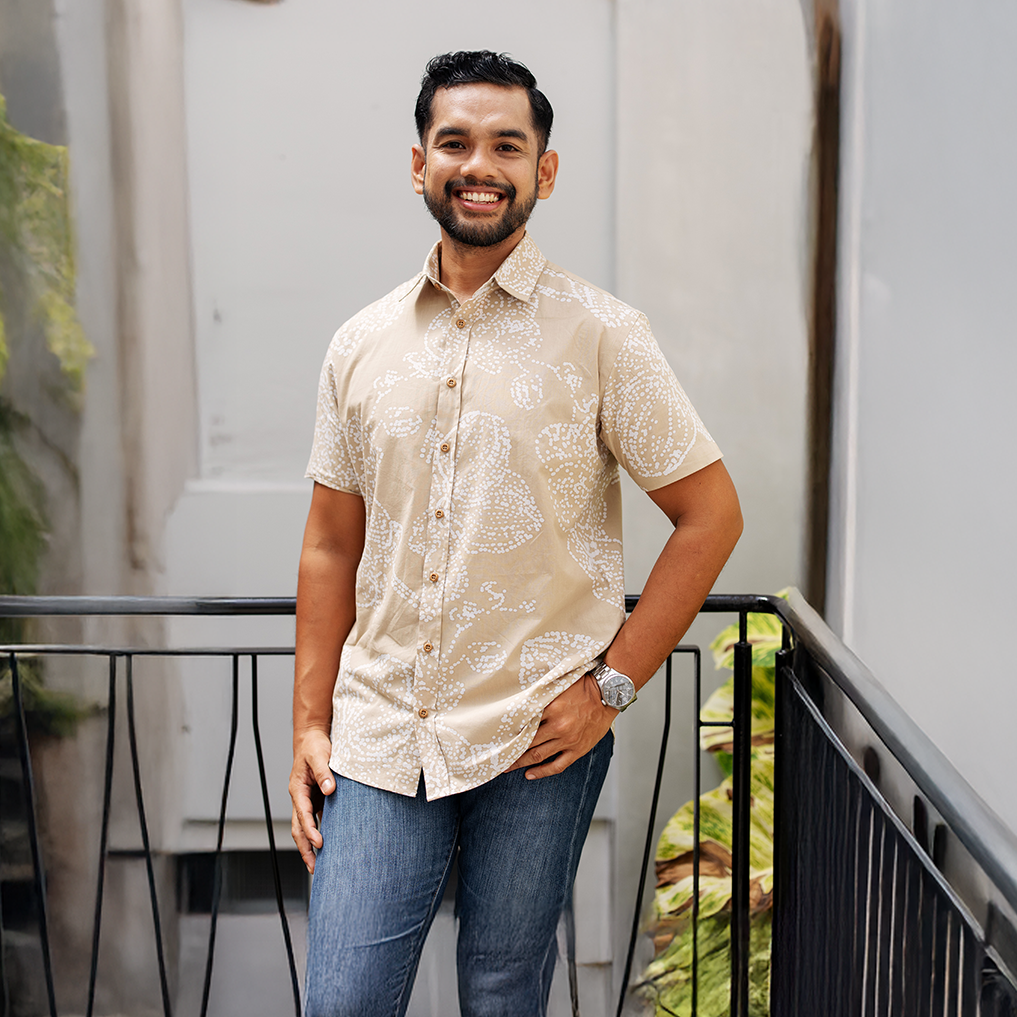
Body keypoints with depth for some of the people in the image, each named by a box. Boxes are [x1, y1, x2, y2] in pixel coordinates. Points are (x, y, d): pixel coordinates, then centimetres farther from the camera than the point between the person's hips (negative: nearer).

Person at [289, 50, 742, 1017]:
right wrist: (308, 724, 7)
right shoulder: (362, 344, 6)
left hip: (537, 738, -2)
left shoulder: (600, 334, -4)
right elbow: (331, 548, 11)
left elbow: (710, 514, -3)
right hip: (378, 733, 3)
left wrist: (613, 684, -8)